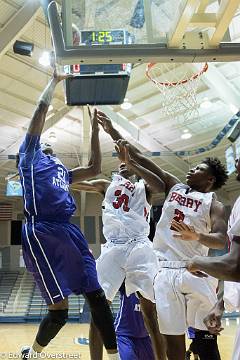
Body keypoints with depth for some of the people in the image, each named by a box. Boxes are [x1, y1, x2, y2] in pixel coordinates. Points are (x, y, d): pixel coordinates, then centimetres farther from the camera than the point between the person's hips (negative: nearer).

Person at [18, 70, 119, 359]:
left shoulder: (61, 170, 28)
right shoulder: (30, 156, 10)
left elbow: (94, 169, 29)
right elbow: (41, 109, 5)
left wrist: (95, 129, 32)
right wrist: (55, 79, 16)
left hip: (69, 233, 7)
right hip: (41, 234, -7)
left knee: (97, 297, 2)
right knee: (59, 310, -4)